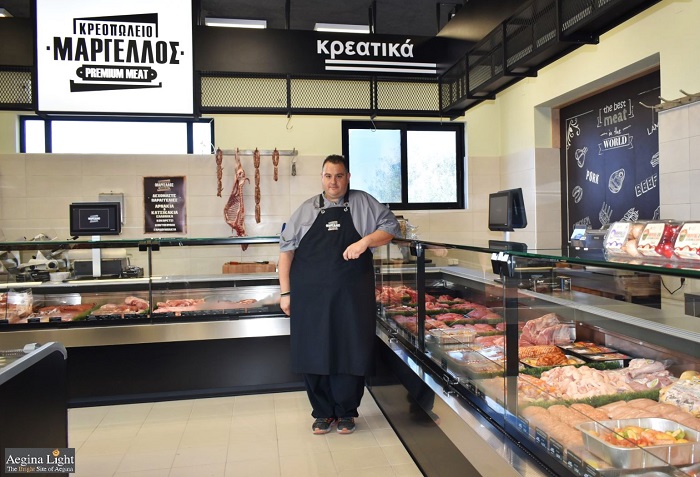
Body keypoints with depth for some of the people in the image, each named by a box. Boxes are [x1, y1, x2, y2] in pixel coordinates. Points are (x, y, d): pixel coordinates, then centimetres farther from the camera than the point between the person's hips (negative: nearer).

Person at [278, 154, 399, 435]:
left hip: (352, 296, -1)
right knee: (314, 354, 5)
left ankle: (346, 412, 24)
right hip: (311, 296, 1)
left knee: (351, 353, 4)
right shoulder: (306, 210, 10)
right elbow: (286, 250, 8)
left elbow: (391, 227, 7)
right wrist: (285, 291, 2)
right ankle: (323, 413, 24)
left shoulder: (363, 203, 8)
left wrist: (365, 241, -11)